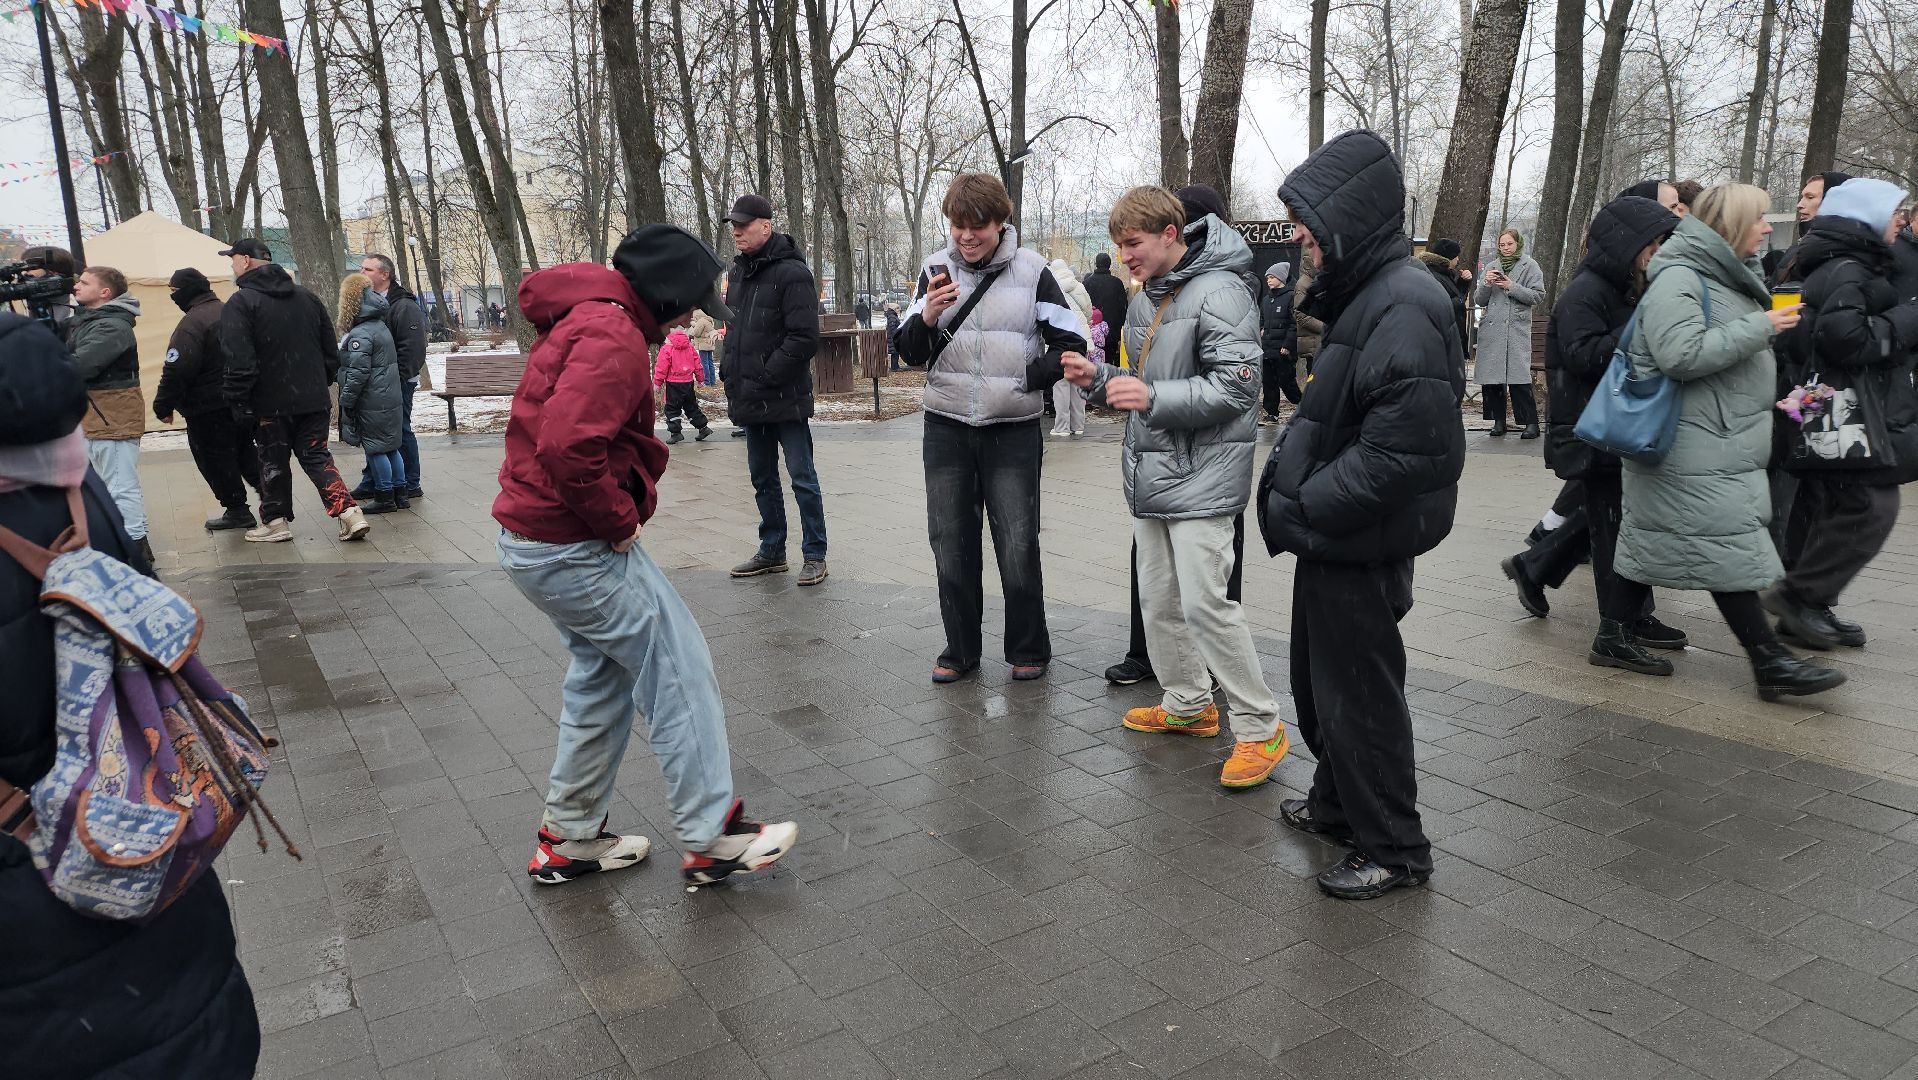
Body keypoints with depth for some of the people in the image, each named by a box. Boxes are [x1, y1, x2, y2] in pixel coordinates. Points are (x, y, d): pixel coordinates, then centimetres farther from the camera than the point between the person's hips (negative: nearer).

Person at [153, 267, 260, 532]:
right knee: (245, 452, 19)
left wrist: (163, 406, -13)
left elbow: (177, 370, -23)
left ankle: (236, 509, 9)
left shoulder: (191, 323, -19)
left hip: (210, 409, -8)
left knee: (214, 460, 4)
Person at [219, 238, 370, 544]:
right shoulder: (306, 296, 9)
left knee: (273, 462, 10)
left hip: (271, 404, -5)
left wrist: (239, 404, -10)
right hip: (314, 400, 5)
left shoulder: (241, 304, -11)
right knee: (317, 456, 10)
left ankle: (276, 522, 19)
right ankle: (350, 513, -4)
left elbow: (240, 364, -17)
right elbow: (331, 350, 13)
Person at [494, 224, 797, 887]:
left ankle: (570, 839, 29)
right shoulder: (614, 336, -19)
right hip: (572, 550, -11)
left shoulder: (584, 320, 16)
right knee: (678, 669, -1)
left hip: (533, 539, 11)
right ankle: (710, 840, 8)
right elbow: (568, 444, -32)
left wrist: (626, 502, 9)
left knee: (604, 674, 20)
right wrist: (619, 519, -17)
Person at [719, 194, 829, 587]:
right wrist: (730, 372, 9)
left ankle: (815, 555, 9)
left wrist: (765, 377, -17)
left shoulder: (791, 272, -12)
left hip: (785, 399, -8)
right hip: (750, 400, 8)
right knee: (763, 479, 15)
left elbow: (805, 338, -18)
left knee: (802, 478, 0)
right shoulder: (737, 272, 13)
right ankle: (772, 551, 27)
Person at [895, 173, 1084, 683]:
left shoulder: (1031, 271, -3)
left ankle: (1029, 650, 19)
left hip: (1013, 431, -3)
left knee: (1018, 549, 1)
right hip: (947, 429, 3)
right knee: (951, 545, 9)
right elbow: (910, 353, 3)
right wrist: (928, 316, -17)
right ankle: (961, 648, 24)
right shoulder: (936, 269, 4)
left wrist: (1026, 380, -13)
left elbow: (1071, 346, 0)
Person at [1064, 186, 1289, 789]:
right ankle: (1188, 704, 30)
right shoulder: (1145, 299, 15)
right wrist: (1099, 379, 4)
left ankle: (1260, 729, 2)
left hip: (1201, 477, -9)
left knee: (1204, 603, -11)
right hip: (1151, 474, 9)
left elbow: (1238, 385, -20)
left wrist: (1153, 397, -26)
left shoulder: (1218, 292, -13)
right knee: (1159, 600, 13)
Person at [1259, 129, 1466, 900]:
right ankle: (1337, 804, 42)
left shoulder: (1403, 308, -21)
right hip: (1331, 538, 10)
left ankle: (1394, 849, 22)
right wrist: (1287, 483, 7)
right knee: (1317, 683, 22)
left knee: (1358, 694, 5)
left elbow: (1403, 450, -28)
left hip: (1361, 548, -9)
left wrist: (1302, 509, -21)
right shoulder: (1361, 295, 10)